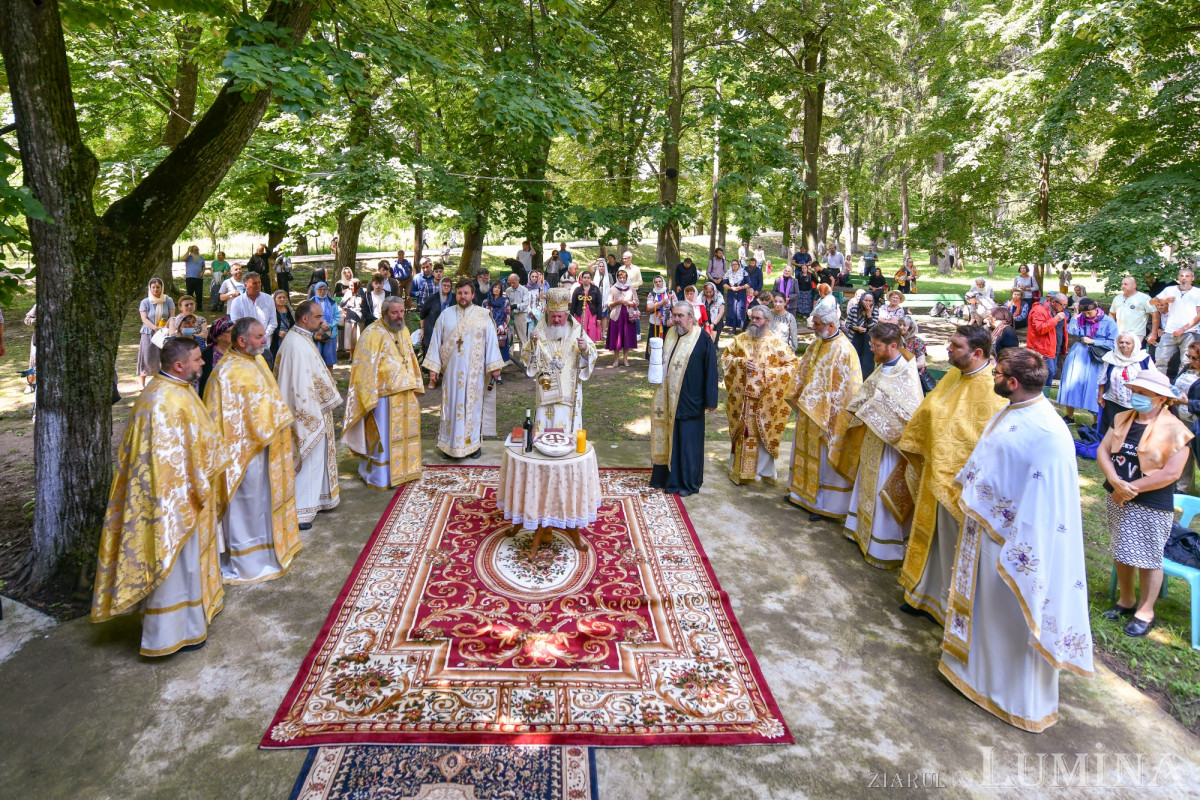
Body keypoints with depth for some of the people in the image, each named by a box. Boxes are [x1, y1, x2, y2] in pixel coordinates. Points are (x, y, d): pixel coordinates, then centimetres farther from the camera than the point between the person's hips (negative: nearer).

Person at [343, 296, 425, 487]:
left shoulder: (403, 330, 9)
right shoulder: (373, 334, -14)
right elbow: (366, 368, -16)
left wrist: (416, 386, 13)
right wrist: (370, 398, -18)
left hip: (406, 394, 7)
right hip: (384, 396, -7)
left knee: (405, 434, 16)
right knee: (384, 437, 2)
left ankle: (404, 469, 30)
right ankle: (381, 477, 15)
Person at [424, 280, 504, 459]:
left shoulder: (483, 315, 1)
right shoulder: (446, 315, 5)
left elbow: (491, 341, 0)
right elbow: (436, 341, 5)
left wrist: (494, 366, -4)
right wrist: (433, 368, 0)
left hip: (474, 371, -1)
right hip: (451, 370, 1)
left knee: (473, 405, 5)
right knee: (452, 406, 6)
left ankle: (474, 443, 15)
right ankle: (450, 444, 15)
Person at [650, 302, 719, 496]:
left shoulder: (702, 339, -10)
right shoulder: (670, 335, 8)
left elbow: (710, 370, -10)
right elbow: (660, 360, 22)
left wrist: (710, 400, -11)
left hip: (689, 402, -6)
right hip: (667, 400, 6)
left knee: (688, 442, 3)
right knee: (668, 438, 14)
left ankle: (688, 482, 16)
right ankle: (666, 477, 27)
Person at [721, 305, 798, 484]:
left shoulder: (776, 342, -4)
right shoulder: (740, 339, 6)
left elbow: (793, 363, -4)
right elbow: (725, 357, 10)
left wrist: (770, 372, -14)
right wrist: (742, 362, -9)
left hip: (765, 398, -2)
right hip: (741, 397, 3)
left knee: (764, 433, 3)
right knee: (741, 431, 9)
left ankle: (764, 470, 17)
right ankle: (739, 468, 21)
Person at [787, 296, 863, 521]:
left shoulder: (844, 351, -20)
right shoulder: (817, 345, 4)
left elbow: (846, 391, -20)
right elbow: (803, 374, 15)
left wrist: (831, 417, -18)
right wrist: (798, 399, 11)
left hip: (827, 416, -8)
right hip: (809, 412, 8)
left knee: (825, 460, 4)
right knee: (806, 452, 19)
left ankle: (825, 504, 16)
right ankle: (803, 492, 35)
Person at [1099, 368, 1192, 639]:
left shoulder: (1173, 429, -14)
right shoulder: (1122, 419, 2)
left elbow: (1171, 473, -19)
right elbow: (1103, 450, -3)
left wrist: (1131, 488, -17)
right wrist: (1116, 482, -18)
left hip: (1152, 506, -5)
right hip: (1117, 499, 5)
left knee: (1147, 558, 6)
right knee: (1122, 552, 17)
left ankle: (1146, 611, 24)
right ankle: (1126, 600, 36)